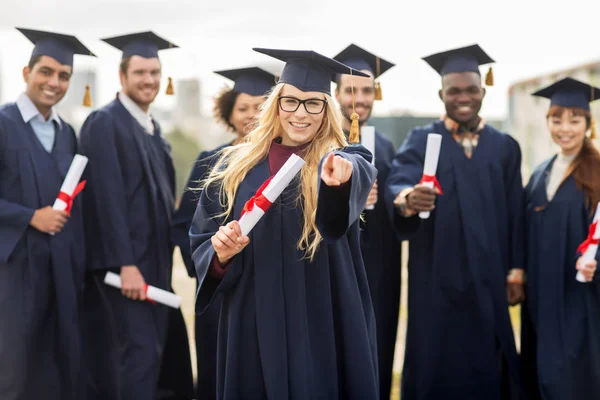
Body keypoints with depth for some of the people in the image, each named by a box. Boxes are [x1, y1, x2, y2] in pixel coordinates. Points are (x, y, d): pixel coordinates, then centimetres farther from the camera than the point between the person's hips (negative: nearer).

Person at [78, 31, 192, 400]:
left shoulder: (154, 129, 16)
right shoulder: (104, 123, -10)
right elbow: (107, 197, -18)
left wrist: (163, 259, 14)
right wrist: (126, 264, -22)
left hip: (155, 260, 9)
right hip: (126, 262, -9)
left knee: (160, 354, 10)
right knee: (140, 353, -13)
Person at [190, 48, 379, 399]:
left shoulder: (345, 158, -5)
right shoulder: (237, 167, 4)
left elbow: (360, 174, -30)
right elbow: (201, 242, 8)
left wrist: (340, 176, -53)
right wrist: (220, 253, -14)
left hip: (324, 327, -2)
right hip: (254, 325, 3)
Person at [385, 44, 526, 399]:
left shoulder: (505, 147, 9)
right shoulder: (421, 140, 2)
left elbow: (515, 213, 8)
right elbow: (397, 183, -16)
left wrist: (516, 272, 2)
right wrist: (406, 198, -39)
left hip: (488, 279, 2)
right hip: (436, 279, -2)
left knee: (486, 366, 5)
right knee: (435, 368, 1)